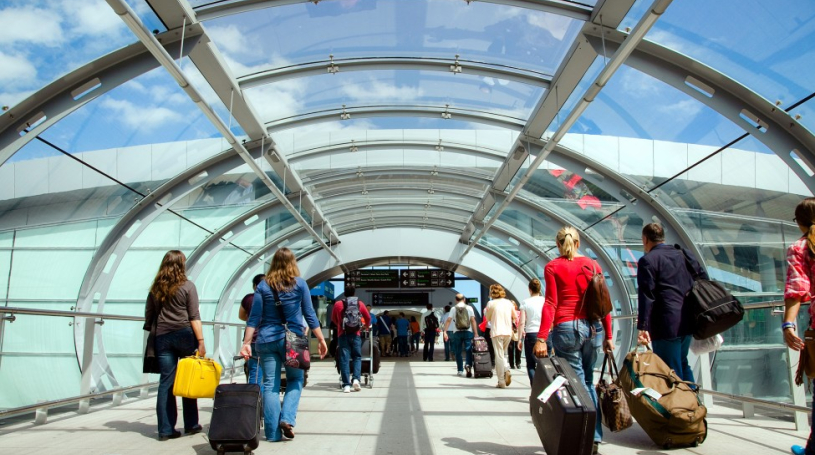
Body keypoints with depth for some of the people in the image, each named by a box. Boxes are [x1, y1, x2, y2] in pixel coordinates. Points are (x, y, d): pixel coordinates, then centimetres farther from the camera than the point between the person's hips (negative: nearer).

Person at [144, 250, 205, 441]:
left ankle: (165, 429, 6)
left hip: (162, 337, 3)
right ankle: (191, 425, 16)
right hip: (185, 335, -3)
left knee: (166, 382, 5)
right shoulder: (187, 286, -3)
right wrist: (201, 341, -8)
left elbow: (148, 316, 12)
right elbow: (194, 317, -7)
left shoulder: (155, 288, 9)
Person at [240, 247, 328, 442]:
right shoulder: (299, 283, 1)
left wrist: (247, 342, 1)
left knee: (270, 385, 5)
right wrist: (321, 339, 5)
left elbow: (254, 317, 1)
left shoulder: (263, 285, 5)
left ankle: (273, 432, 7)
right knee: (295, 380, 15)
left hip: (267, 340, 2)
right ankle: (287, 418, -4)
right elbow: (310, 314, 0)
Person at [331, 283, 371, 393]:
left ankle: (346, 385, -3)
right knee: (357, 357, 12)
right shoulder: (360, 303, 4)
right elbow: (368, 318, 15)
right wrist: (366, 326, 37)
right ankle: (356, 379, -7)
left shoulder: (338, 304, 3)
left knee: (344, 359, 1)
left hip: (343, 334, 0)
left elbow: (333, 319, 17)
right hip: (355, 334, 0)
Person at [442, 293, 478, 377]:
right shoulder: (469, 308, 5)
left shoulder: (453, 309, 4)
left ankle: (460, 370, 11)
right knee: (468, 350, 1)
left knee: (458, 352, 10)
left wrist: (445, 331, -7)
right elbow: (473, 320, -2)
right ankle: (468, 365, -22)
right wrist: (476, 333, -2)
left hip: (457, 332, 0)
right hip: (468, 332, 0)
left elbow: (448, 320, -5)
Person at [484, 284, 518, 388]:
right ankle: (506, 371, -4)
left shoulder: (491, 303, -6)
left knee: (499, 356, 1)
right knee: (502, 354, 20)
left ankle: (501, 382, 0)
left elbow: (488, 318, 5)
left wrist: (485, 310, 19)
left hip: (497, 332, -4)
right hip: (508, 332, 4)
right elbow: (515, 316, 15)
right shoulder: (509, 303, 5)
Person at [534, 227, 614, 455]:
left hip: (566, 328, -4)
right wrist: (608, 336, 13)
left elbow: (550, 304, -9)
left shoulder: (552, 267, -1)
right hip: (594, 328, 4)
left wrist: (541, 338, -10)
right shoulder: (593, 265, 8)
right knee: (588, 382, 15)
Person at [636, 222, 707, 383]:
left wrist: (642, 327, -17)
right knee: (682, 364, 24)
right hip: (688, 321, 7)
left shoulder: (647, 260, -10)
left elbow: (646, 296, -16)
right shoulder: (685, 254, 10)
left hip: (666, 324, -7)